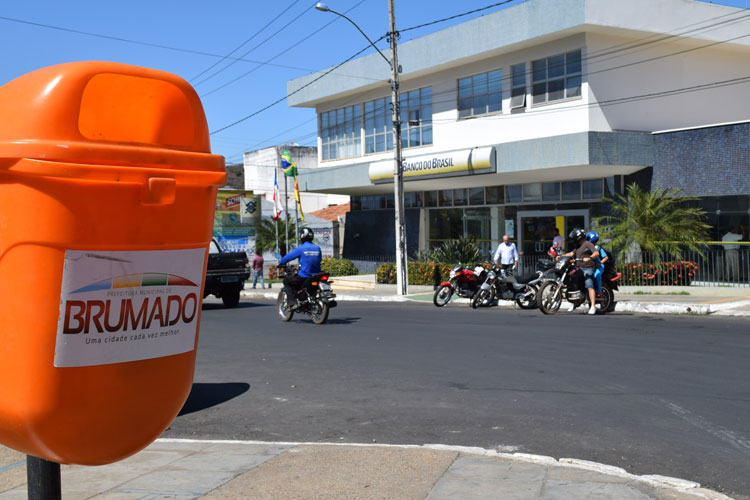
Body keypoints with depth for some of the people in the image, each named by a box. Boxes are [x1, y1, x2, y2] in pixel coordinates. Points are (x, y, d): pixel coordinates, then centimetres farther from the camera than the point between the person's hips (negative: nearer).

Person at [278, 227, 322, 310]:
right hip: (316, 277, 6)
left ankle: (292, 303, 1)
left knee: (286, 280, 14)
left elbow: (288, 256, -3)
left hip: (303, 277, -6)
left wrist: (280, 263, 16)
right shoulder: (317, 248, 6)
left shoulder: (301, 248, -9)